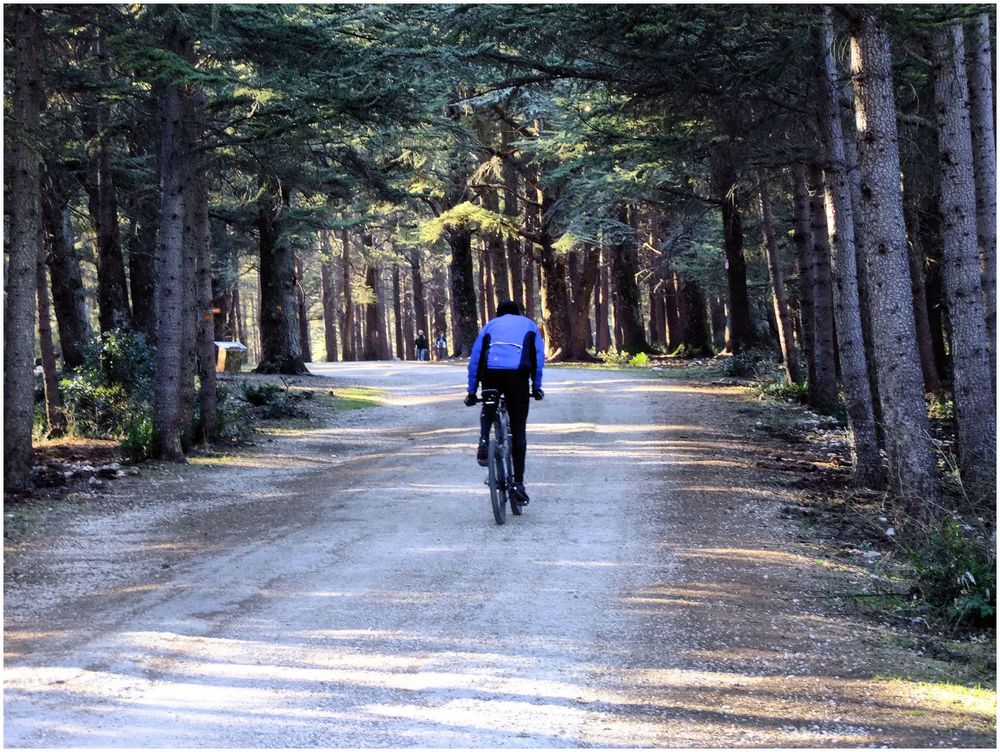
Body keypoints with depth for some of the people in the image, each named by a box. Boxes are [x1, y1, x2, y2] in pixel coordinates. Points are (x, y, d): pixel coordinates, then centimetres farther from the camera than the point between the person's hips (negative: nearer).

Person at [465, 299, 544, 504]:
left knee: (488, 409, 33)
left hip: (490, 372, 1)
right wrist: (536, 386, 21)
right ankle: (518, 483, 2)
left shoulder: (491, 324, 28)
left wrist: (471, 391, 25)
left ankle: (484, 440, 5)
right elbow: (539, 356, 17)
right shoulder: (528, 324, 28)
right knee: (518, 431, 6)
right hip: (517, 374, -1)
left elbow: (474, 358, 22)